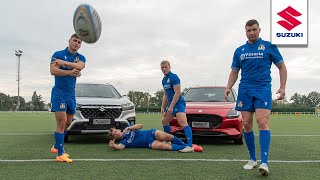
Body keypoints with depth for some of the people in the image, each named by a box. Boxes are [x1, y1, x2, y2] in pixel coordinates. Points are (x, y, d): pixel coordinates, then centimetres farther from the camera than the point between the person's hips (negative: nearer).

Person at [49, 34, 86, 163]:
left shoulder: (81, 57, 10)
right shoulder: (58, 54, -2)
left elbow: (79, 66, -14)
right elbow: (53, 70, -15)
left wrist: (63, 62, -21)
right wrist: (69, 72, -23)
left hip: (71, 94, 6)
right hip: (59, 92, -6)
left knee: (67, 123, 14)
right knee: (62, 122, -12)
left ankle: (56, 147, 32)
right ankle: (60, 155, -8)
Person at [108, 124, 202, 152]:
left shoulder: (127, 130, 11)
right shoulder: (123, 142, 5)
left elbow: (141, 126, 2)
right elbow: (119, 147, -18)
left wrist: (129, 128, -12)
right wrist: (113, 145, -39)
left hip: (150, 133, 2)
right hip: (150, 143, -1)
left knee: (165, 136, -29)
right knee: (164, 146, -30)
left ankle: (187, 145, -13)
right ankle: (186, 148, -21)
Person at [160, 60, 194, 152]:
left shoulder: (174, 77, -12)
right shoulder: (164, 80, 15)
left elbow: (177, 93, -18)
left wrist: (171, 106, -20)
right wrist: (163, 107, 17)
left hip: (178, 103, -10)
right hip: (170, 104, 10)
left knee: (183, 123, -24)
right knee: (164, 121, 20)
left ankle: (190, 146, -34)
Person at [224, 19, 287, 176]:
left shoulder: (269, 46, 6)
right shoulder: (239, 51, 15)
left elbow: (281, 66, 8)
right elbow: (234, 71, 19)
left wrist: (282, 87, -3)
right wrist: (228, 87, 3)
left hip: (263, 88, -3)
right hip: (245, 90, 4)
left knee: (262, 122, -17)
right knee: (247, 124, 1)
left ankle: (264, 163, -18)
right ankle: (252, 159, 15)